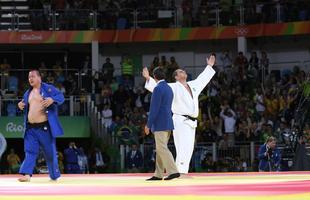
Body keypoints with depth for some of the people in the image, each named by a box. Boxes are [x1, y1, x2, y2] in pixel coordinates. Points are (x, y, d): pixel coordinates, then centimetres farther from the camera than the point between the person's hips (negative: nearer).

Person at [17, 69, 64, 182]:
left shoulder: (49, 88, -3)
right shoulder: (27, 93, 16)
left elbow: (61, 97, -8)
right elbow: (26, 106, 28)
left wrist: (52, 99, -28)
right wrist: (21, 105, 5)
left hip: (45, 127, -5)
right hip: (31, 128, 5)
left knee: (50, 152, 3)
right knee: (30, 151, -3)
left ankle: (55, 175, 17)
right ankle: (27, 174, -8)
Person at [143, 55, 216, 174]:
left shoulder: (192, 85, 18)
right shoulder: (174, 87, -3)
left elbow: (202, 79, 35)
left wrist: (209, 67, 43)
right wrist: (148, 79, -25)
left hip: (191, 122, 8)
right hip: (181, 121, -8)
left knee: (189, 148, 8)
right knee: (183, 147, -15)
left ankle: (183, 171, 12)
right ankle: (180, 171, -17)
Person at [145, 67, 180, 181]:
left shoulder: (158, 89, -14)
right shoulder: (169, 88, 14)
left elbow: (154, 109, -17)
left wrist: (148, 125, -14)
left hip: (160, 124, -9)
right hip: (168, 124, 9)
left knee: (162, 149, -9)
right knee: (160, 149, 11)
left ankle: (173, 171, -16)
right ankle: (158, 174, 13)